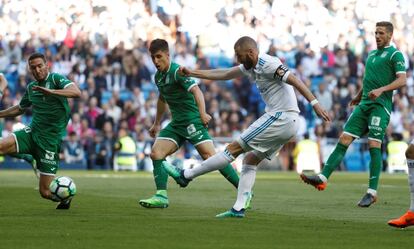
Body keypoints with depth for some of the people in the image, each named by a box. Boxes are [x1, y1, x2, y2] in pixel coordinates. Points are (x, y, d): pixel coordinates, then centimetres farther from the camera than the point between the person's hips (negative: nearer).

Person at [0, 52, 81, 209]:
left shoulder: (56, 79, -5)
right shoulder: (31, 87, 13)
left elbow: (76, 92, -24)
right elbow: (20, 108, 32)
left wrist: (50, 91, -34)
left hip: (50, 139, -5)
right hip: (32, 132, 5)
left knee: (46, 192, 0)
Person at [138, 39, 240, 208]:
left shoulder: (177, 71, -14)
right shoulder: (158, 76, 13)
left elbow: (196, 90, -27)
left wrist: (202, 113, -41)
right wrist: (157, 124, 38)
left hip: (193, 120, -8)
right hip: (176, 123, 8)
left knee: (209, 156, -18)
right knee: (156, 153, -5)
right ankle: (161, 196, -3)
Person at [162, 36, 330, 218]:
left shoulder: (268, 64, -13)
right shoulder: (250, 66, 17)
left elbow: (295, 81, -20)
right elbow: (223, 75, 25)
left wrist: (314, 103, -28)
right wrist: (192, 73, 25)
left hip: (280, 119, -10)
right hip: (288, 123, 10)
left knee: (234, 148, -4)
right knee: (250, 160, 11)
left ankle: (186, 176, 1)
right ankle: (239, 208, 6)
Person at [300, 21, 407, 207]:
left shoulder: (395, 54, -2)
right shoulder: (371, 54, 21)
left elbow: (402, 80, -13)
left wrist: (381, 89, -23)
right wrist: (359, 96, 34)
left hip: (381, 105, -7)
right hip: (364, 104, 7)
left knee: (374, 145, -13)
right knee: (344, 139, -4)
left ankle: (372, 192, -10)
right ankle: (323, 178, -10)